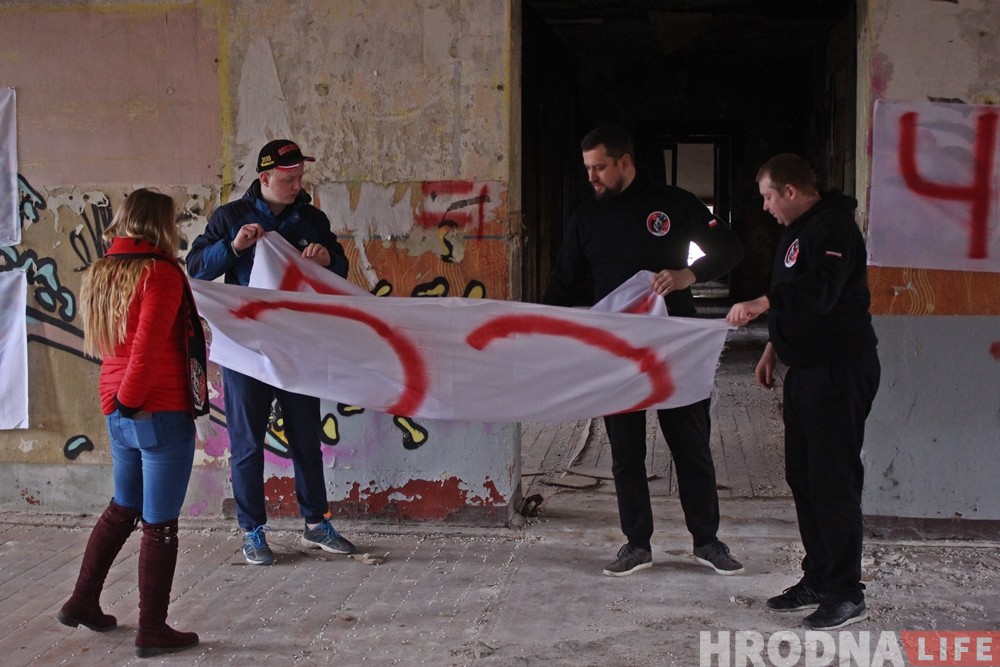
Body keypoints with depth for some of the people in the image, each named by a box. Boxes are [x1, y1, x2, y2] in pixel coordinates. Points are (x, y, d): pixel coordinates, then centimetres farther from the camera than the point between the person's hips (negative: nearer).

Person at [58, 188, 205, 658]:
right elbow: (148, 347, -19)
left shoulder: (101, 273, 10)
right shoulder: (160, 273, -13)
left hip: (119, 416, 8)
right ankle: (153, 630, 8)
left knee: (122, 509, 23)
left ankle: (83, 602, 30)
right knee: (160, 524, 1)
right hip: (162, 415, -8)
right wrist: (131, 398, -9)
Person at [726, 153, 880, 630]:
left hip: (840, 371, -11)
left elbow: (821, 289, -32)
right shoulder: (796, 232, 17)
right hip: (806, 368, 11)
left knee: (834, 481, -8)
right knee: (802, 477, 13)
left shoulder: (833, 227, -15)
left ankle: (845, 594, -1)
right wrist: (773, 349, 21)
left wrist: (762, 303, -38)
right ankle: (817, 579, 23)